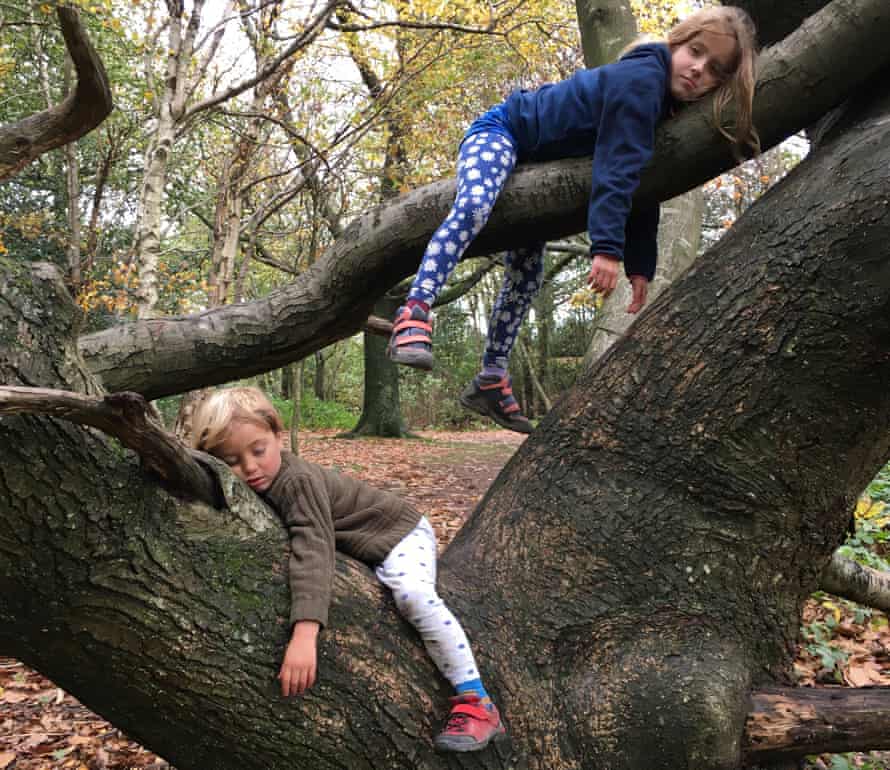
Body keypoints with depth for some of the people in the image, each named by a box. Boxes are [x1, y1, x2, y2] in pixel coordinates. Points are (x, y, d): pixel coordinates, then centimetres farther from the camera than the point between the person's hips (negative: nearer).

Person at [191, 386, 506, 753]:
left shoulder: (296, 481, -35)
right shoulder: (259, 485, -10)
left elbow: (313, 552, -49)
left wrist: (304, 634, -59)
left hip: (397, 532, -9)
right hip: (360, 548, 9)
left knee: (412, 593, -34)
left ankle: (477, 702, -26)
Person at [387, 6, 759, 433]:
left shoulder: (665, 103, 3)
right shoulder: (642, 78, -25)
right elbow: (616, 168, -35)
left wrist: (641, 266, 2)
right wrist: (607, 248, -43)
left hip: (532, 159, 9)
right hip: (502, 131, -9)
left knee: (527, 274, 5)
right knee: (474, 207, -40)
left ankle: (491, 379, 10)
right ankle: (413, 315, -47)